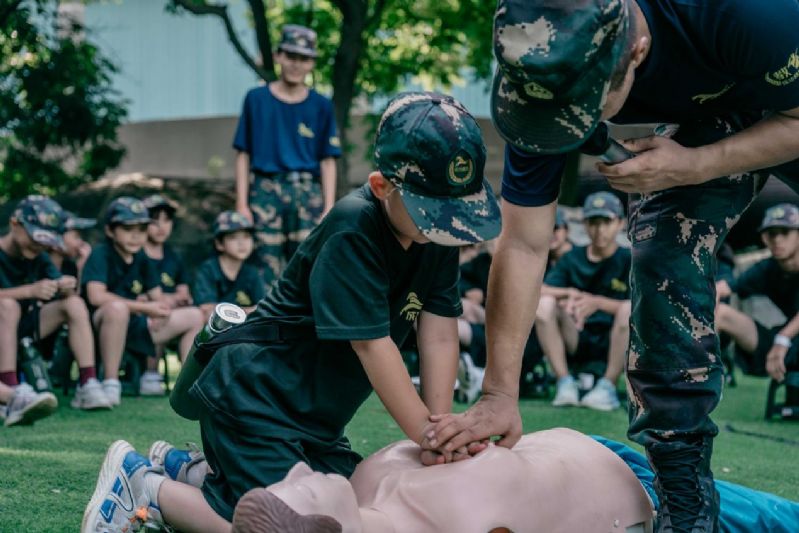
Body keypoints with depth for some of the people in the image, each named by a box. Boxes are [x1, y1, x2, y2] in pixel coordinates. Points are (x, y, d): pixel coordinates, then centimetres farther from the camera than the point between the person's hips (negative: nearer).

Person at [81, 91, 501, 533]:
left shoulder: (438, 232, -1)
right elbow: (371, 345, -26)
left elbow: (439, 335, -6)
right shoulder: (353, 229, -24)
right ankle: (143, 486, 0)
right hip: (255, 392, -9)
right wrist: (427, 434, -23)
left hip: (314, 416, 9)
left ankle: (196, 471, 27)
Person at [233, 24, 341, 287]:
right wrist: (242, 204, -1)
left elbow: (328, 161, 7)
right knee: (268, 265, -3)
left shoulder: (321, 106, 9)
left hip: (308, 193, 1)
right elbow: (243, 155, 6)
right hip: (266, 190, -1)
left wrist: (328, 209, -1)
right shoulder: (256, 99, 8)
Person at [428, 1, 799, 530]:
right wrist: (499, 393, -19)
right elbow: (523, 247, -19)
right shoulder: (546, 79, -26)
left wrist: (694, 168, -35)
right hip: (708, 120, 3)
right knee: (663, 268, -15)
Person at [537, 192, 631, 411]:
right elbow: (538, 290, -5)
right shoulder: (572, 259, 10)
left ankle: (608, 387, -22)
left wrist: (596, 302, -28)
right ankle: (564, 383, -20)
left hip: (613, 343, -3)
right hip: (576, 341, 3)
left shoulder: (629, 260, 0)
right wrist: (570, 294, -24)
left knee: (629, 309, -31)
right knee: (544, 304, -20)